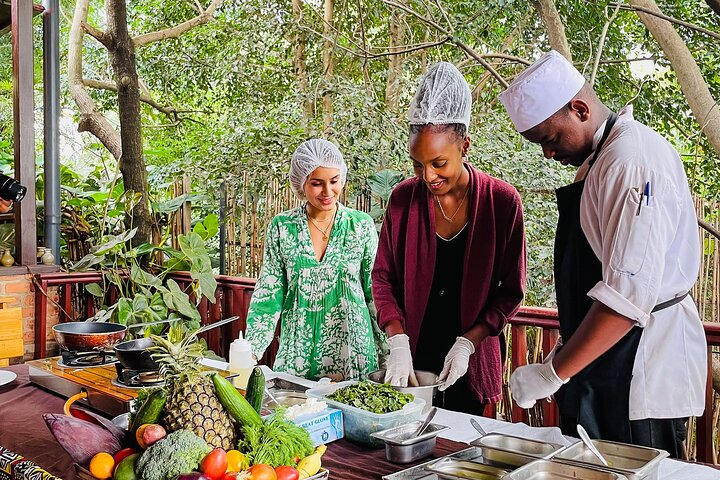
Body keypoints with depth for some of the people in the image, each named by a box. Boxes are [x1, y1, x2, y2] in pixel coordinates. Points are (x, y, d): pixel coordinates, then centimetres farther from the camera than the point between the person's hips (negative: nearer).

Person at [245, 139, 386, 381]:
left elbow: (376, 293, 2)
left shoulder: (362, 226, -3)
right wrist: (250, 353, -7)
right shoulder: (281, 227, -2)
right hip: (297, 357, 1)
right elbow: (268, 295, 0)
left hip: (353, 355, 0)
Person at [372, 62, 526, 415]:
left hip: (470, 364, -1)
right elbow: (383, 276, 1)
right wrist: (398, 342, -11)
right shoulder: (404, 197, -3)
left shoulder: (502, 201, -9)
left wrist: (467, 343, -14)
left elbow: (511, 292, -5)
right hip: (412, 358, 2)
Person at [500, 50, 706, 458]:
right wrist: (565, 353, 17)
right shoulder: (598, 158, 12)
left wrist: (553, 374, -22)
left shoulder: (634, 158, -20)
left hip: (641, 374, -9)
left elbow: (629, 293, -27)